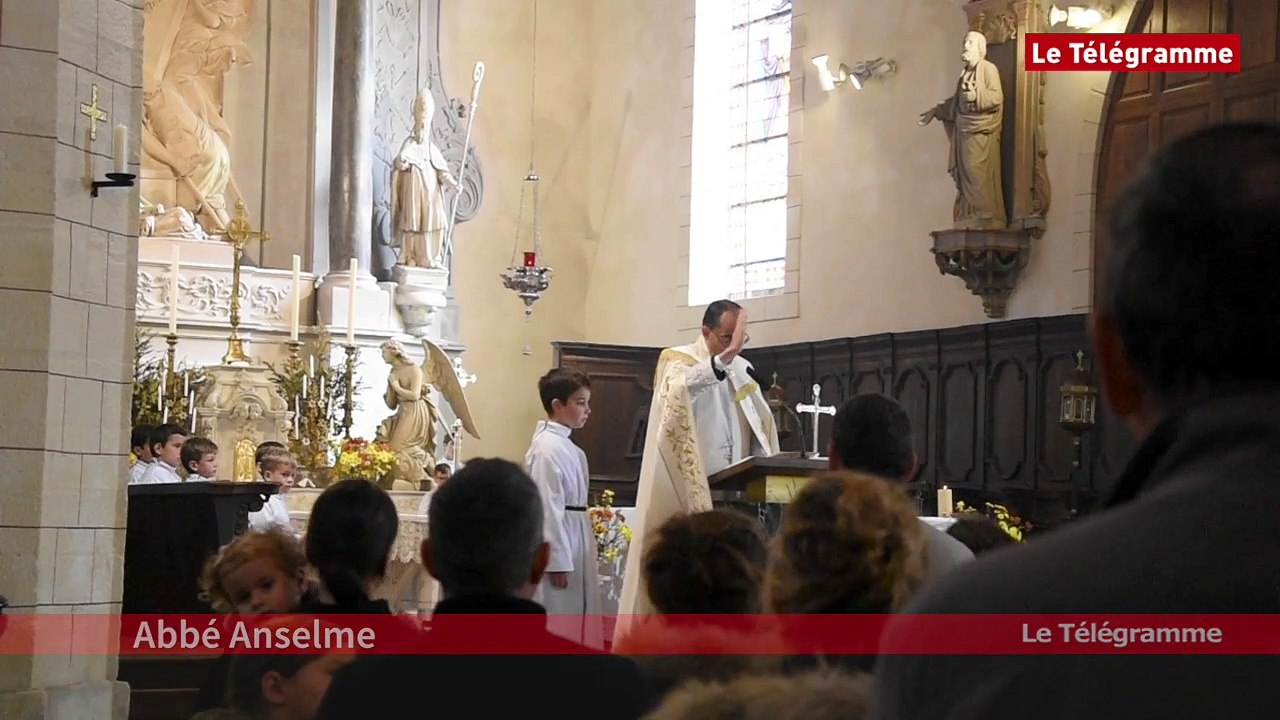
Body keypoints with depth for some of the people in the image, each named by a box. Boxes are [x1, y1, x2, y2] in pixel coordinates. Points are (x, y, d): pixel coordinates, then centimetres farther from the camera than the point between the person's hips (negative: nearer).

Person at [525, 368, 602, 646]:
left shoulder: (566, 446, 14)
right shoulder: (547, 448, -16)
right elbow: (548, 508, -20)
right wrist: (558, 562, -20)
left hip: (574, 544, 10)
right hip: (556, 543, -10)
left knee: (574, 621, 13)